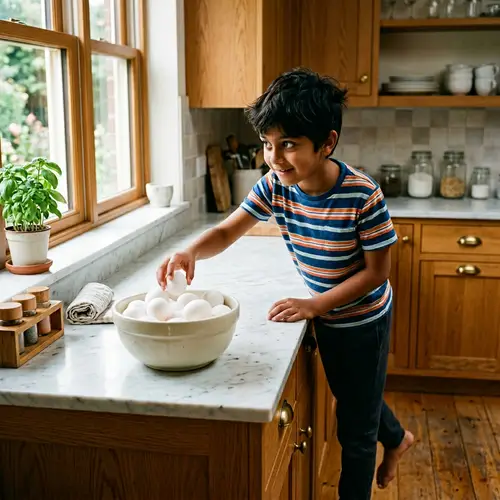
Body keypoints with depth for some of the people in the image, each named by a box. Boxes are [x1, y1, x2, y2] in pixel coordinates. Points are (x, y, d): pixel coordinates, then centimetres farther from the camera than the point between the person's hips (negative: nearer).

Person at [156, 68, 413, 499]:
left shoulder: (362, 196, -32)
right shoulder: (274, 186, -17)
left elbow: (376, 271, -23)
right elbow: (227, 231, -12)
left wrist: (314, 306, -28)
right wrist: (191, 253, -33)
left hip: (364, 319, -6)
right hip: (325, 315, 6)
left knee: (355, 430, 9)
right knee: (348, 395, 31)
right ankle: (395, 438, 61)